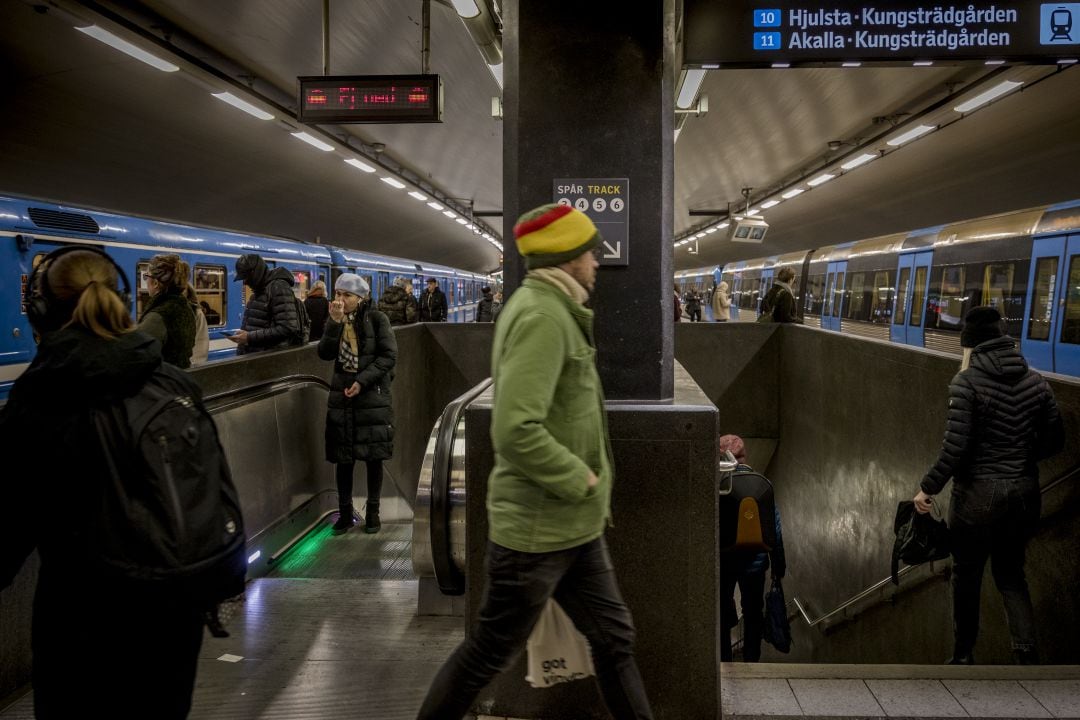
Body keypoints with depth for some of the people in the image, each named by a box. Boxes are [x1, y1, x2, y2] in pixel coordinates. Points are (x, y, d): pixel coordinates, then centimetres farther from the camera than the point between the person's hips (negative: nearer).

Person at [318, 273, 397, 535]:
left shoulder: (376, 319, -6)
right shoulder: (335, 320, 6)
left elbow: (389, 355, -10)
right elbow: (325, 353, -8)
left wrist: (362, 380, -16)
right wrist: (335, 322, -18)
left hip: (373, 396, -3)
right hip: (341, 396, 3)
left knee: (374, 457, 4)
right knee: (343, 458, 6)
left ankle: (372, 512, 16)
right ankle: (345, 512, 17)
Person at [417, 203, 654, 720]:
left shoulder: (547, 309, 10)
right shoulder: (542, 316, -21)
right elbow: (515, 432, -31)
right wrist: (581, 480, -18)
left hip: (573, 525, 10)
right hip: (538, 527, -10)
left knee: (614, 637, 16)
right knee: (490, 653, 7)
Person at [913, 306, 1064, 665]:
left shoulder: (968, 381, -14)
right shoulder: (1035, 381, 1)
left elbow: (956, 446, -19)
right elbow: (1054, 440, 7)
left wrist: (928, 488, -8)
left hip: (979, 493, -4)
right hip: (1024, 491, 5)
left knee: (967, 576, 14)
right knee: (1011, 574, 19)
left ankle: (964, 655, 28)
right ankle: (1027, 653, 5)